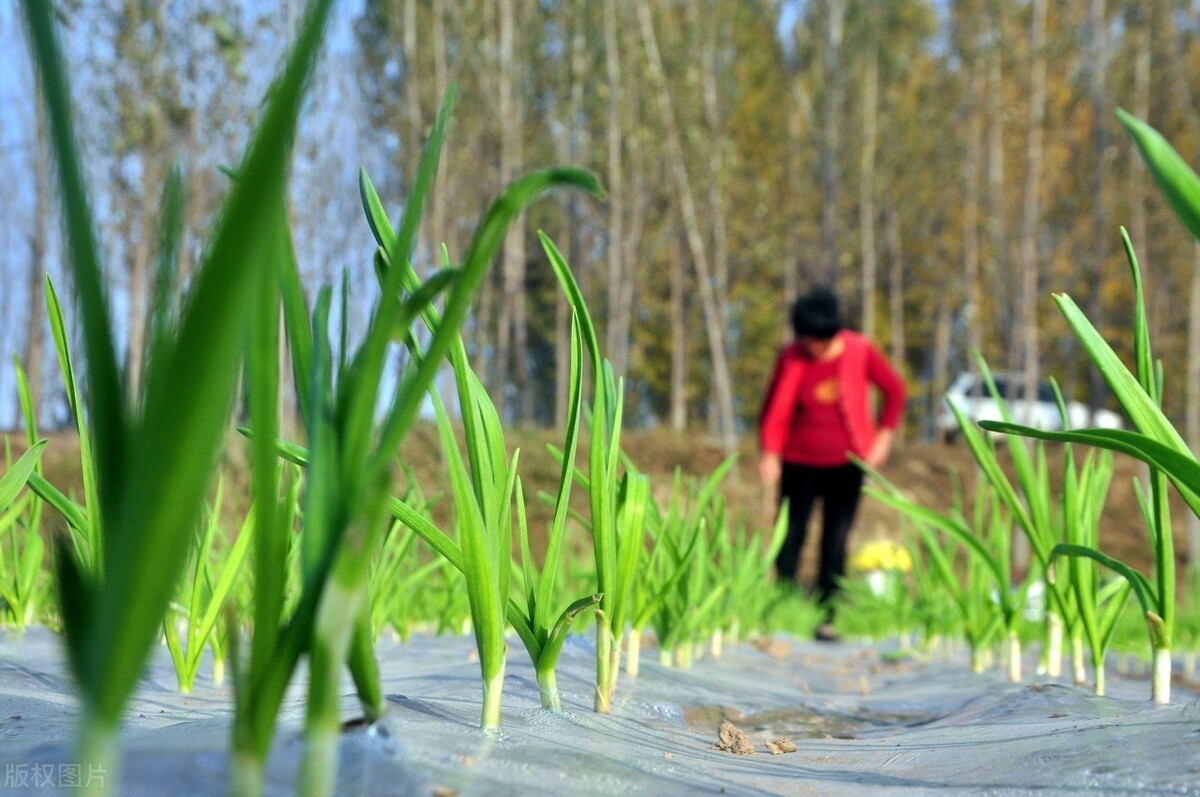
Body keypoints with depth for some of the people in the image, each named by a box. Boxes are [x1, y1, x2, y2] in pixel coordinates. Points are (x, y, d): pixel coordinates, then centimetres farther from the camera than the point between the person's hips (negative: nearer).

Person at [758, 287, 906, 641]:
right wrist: (770, 453, -16)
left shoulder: (859, 351, -8)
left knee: (836, 542, -1)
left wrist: (884, 435, 1)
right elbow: (776, 409, -4)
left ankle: (827, 616, 4)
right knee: (790, 537, -2)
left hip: (846, 464, 0)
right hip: (800, 463, 0)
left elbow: (894, 389, 5)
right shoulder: (792, 359, -8)